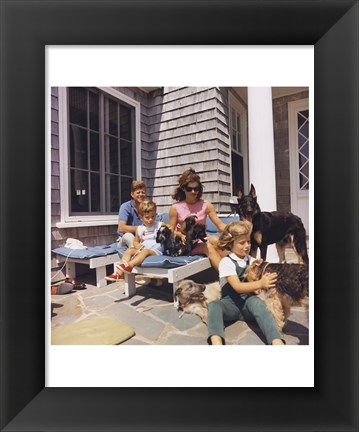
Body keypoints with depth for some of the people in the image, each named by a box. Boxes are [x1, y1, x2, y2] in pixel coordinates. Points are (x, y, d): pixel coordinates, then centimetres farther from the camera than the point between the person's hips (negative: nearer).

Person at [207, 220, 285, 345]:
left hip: (249, 301, 2)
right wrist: (260, 284, -30)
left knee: (256, 301, -33)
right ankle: (216, 343, -52)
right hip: (231, 303, -2)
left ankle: (277, 342, -45)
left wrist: (267, 280, -18)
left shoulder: (252, 261, 8)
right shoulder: (226, 262, -7)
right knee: (214, 305, -33)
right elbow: (237, 287, -18)